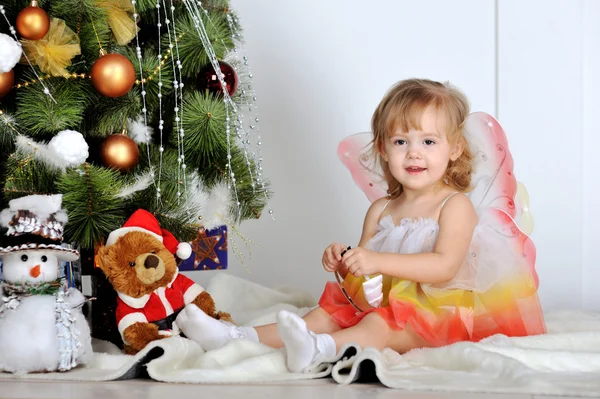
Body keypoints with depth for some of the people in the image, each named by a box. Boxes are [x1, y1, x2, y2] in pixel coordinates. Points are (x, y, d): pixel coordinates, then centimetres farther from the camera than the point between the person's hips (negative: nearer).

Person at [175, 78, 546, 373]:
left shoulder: (455, 206, -6)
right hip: (381, 302, 8)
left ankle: (322, 350, -64)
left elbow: (445, 266, -22)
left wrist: (377, 261, -27)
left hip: (434, 311, -8)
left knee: (381, 326, -35)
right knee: (325, 315, -9)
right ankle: (238, 337, -20)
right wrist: (344, 262, -12)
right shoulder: (381, 210, 14)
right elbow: (364, 271, 14)